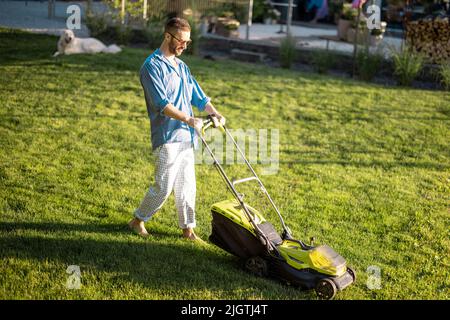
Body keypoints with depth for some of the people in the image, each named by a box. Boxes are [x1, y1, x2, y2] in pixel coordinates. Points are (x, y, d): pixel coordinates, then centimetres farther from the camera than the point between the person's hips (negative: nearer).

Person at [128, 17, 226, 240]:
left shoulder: (181, 67, 17)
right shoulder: (152, 66, -10)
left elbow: (198, 96, 17)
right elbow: (161, 103, -20)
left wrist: (215, 114, -1)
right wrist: (188, 119, -28)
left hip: (186, 137, 8)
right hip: (168, 138, -8)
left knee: (187, 186, 11)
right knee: (163, 187, -3)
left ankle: (188, 228, 20)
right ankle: (138, 220, 16)